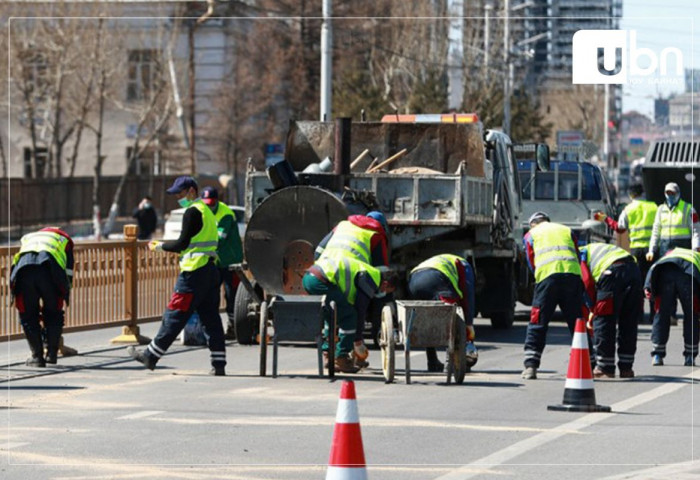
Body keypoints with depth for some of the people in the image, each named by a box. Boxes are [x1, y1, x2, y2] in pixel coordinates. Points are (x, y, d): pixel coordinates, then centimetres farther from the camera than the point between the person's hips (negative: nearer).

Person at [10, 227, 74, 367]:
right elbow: (69, 272, 30)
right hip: (50, 269, -1)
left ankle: (37, 356, 14)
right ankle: (51, 353, 20)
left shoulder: (26, 238, 42)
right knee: (53, 314, 20)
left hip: (23, 267, 1)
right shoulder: (64, 239, 36)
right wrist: (65, 296, 39)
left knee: (28, 316, 15)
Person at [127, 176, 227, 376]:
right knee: (211, 318, 7)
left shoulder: (192, 212, -9)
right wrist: (166, 246, 19)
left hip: (195, 272, -9)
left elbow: (182, 244, -14)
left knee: (174, 316, -3)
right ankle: (219, 364, 3)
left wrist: (159, 246, -1)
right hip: (211, 269, 9)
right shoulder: (206, 211, 20)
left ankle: (151, 356, 2)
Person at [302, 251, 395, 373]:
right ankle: (341, 358, 3)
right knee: (349, 316, 0)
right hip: (320, 280, -10)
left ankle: (328, 354, 25)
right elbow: (360, 310, 1)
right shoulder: (373, 279, 1)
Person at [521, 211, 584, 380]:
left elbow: (532, 264, 18)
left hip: (547, 277, -2)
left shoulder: (530, 235, 22)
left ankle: (530, 366, -4)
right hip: (573, 276, 2)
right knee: (577, 323, 9)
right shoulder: (567, 231, 28)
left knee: (537, 325, 3)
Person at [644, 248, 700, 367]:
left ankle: (657, 356, 14)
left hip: (665, 272, 1)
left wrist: (647, 287, 5)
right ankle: (690, 357, 17)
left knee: (662, 315, 14)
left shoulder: (669, 254, 40)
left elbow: (653, 269, 18)